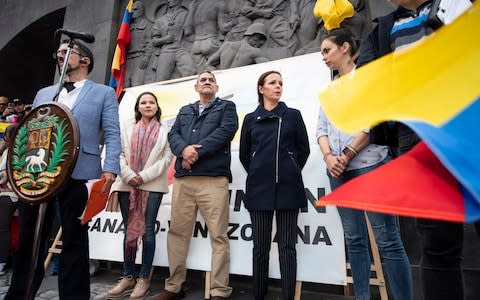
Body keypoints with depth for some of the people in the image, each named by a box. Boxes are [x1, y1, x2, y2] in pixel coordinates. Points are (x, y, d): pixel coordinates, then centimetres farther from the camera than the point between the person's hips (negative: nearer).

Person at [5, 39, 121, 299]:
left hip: (78, 173, -5)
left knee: (74, 239, 3)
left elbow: (112, 133, -2)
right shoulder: (44, 93, 23)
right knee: (28, 238, 12)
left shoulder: (103, 93, 8)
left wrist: (110, 168, -16)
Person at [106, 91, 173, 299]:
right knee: (129, 230, 6)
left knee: (147, 231, -1)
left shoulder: (164, 130, 8)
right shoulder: (127, 127, 14)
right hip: (127, 184, 2)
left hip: (153, 185, -2)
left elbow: (166, 158, -2)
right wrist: (130, 176, -10)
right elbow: (119, 154, 4)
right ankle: (128, 277, 15)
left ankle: (144, 278, 8)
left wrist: (144, 176, -11)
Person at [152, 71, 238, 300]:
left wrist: (197, 152, -10)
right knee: (177, 232, 8)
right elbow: (173, 134, 11)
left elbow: (226, 131, -5)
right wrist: (184, 149, -12)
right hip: (182, 179, 5)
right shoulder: (184, 111, 26)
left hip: (214, 178, -4)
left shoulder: (226, 107, 13)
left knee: (218, 235, -5)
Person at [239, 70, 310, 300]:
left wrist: (291, 172, 7)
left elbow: (304, 149, 9)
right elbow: (244, 154, 13)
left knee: (287, 246, 4)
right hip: (259, 188, 1)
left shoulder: (293, 115, 7)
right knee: (260, 246, 7)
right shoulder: (250, 119, 10)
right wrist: (258, 175, 9)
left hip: (288, 188, -1)